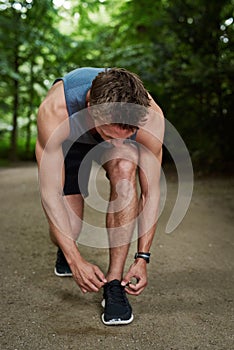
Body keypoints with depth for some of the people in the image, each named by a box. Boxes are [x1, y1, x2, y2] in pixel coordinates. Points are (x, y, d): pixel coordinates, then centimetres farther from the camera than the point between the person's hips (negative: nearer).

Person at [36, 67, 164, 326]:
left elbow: (151, 191, -28)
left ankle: (114, 283, -24)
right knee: (65, 233, -10)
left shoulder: (150, 117, -38)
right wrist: (76, 261, -38)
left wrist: (142, 258, -31)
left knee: (125, 170, -36)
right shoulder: (55, 111, -43)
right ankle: (65, 253, 32)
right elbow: (50, 193, -36)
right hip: (69, 139, 0)